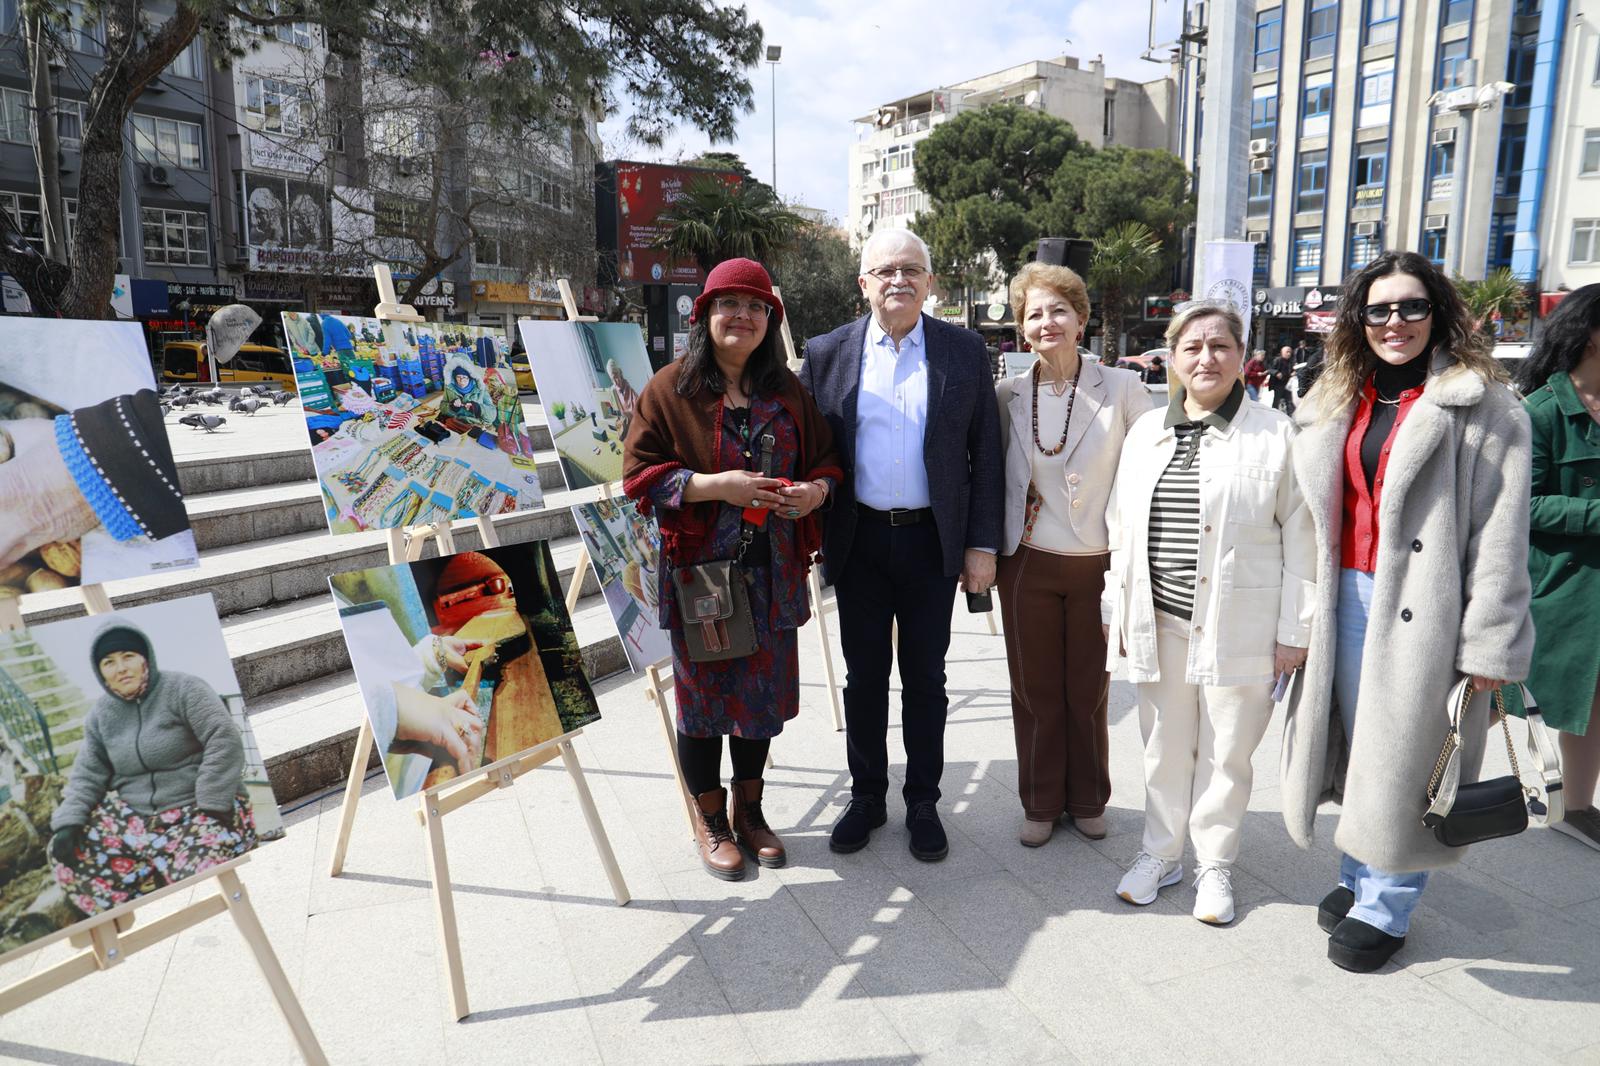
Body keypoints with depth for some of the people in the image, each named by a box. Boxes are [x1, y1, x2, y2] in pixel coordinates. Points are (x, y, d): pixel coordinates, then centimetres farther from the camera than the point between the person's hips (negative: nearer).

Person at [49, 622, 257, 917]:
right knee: (69, 853, -13)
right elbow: (87, 775, 10)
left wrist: (212, 805, -21)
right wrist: (68, 822, -7)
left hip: (201, 808, -6)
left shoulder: (182, 688, -9)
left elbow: (225, 739, -17)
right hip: (133, 816, 7)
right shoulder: (100, 715, 10)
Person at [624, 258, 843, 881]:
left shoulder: (787, 391, 9)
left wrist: (816, 488, -8)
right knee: (704, 694, 7)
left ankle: (749, 810, 33)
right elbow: (639, 472, -8)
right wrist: (714, 486, -21)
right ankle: (710, 821, 27)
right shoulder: (671, 387, -4)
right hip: (698, 572, -4)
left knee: (762, 690, 13)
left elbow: (825, 458, 15)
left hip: (771, 574, 4)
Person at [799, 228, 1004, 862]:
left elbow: (985, 453, 1)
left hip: (933, 541, 0)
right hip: (859, 541, 1)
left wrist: (982, 545, -3)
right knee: (863, 677, 11)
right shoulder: (827, 354, 2)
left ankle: (923, 802, 27)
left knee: (925, 679, 10)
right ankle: (866, 797, 28)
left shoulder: (965, 351, 1)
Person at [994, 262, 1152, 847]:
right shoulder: (1008, 394, 1)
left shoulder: (1122, 388, -6)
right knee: (1034, 690, 11)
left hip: (1096, 564, -1)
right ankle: (1040, 803, 29)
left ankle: (1087, 799, 33)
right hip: (1027, 563, 2)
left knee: (1088, 691, 11)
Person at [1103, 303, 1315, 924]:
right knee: (1164, 748, 14)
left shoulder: (1277, 435, -4)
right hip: (1159, 624, 4)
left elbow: (1300, 539, -4)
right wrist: (1119, 612, 11)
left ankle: (1214, 864, 28)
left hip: (1239, 627, -3)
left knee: (1227, 753, 8)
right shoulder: (1146, 432, 9)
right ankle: (1161, 853, 31)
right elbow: (1122, 530, 13)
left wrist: (1294, 631, -6)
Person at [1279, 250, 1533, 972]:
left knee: (1403, 755, 3)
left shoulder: (1483, 409, -5)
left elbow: (1500, 535, -9)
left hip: (1422, 606, -5)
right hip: (1347, 598, 5)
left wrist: (1491, 644, -13)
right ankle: (1358, 877, 31)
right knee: (1356, 745, 14)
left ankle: (1386, 907, 19)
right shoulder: (1336, 406, 11)